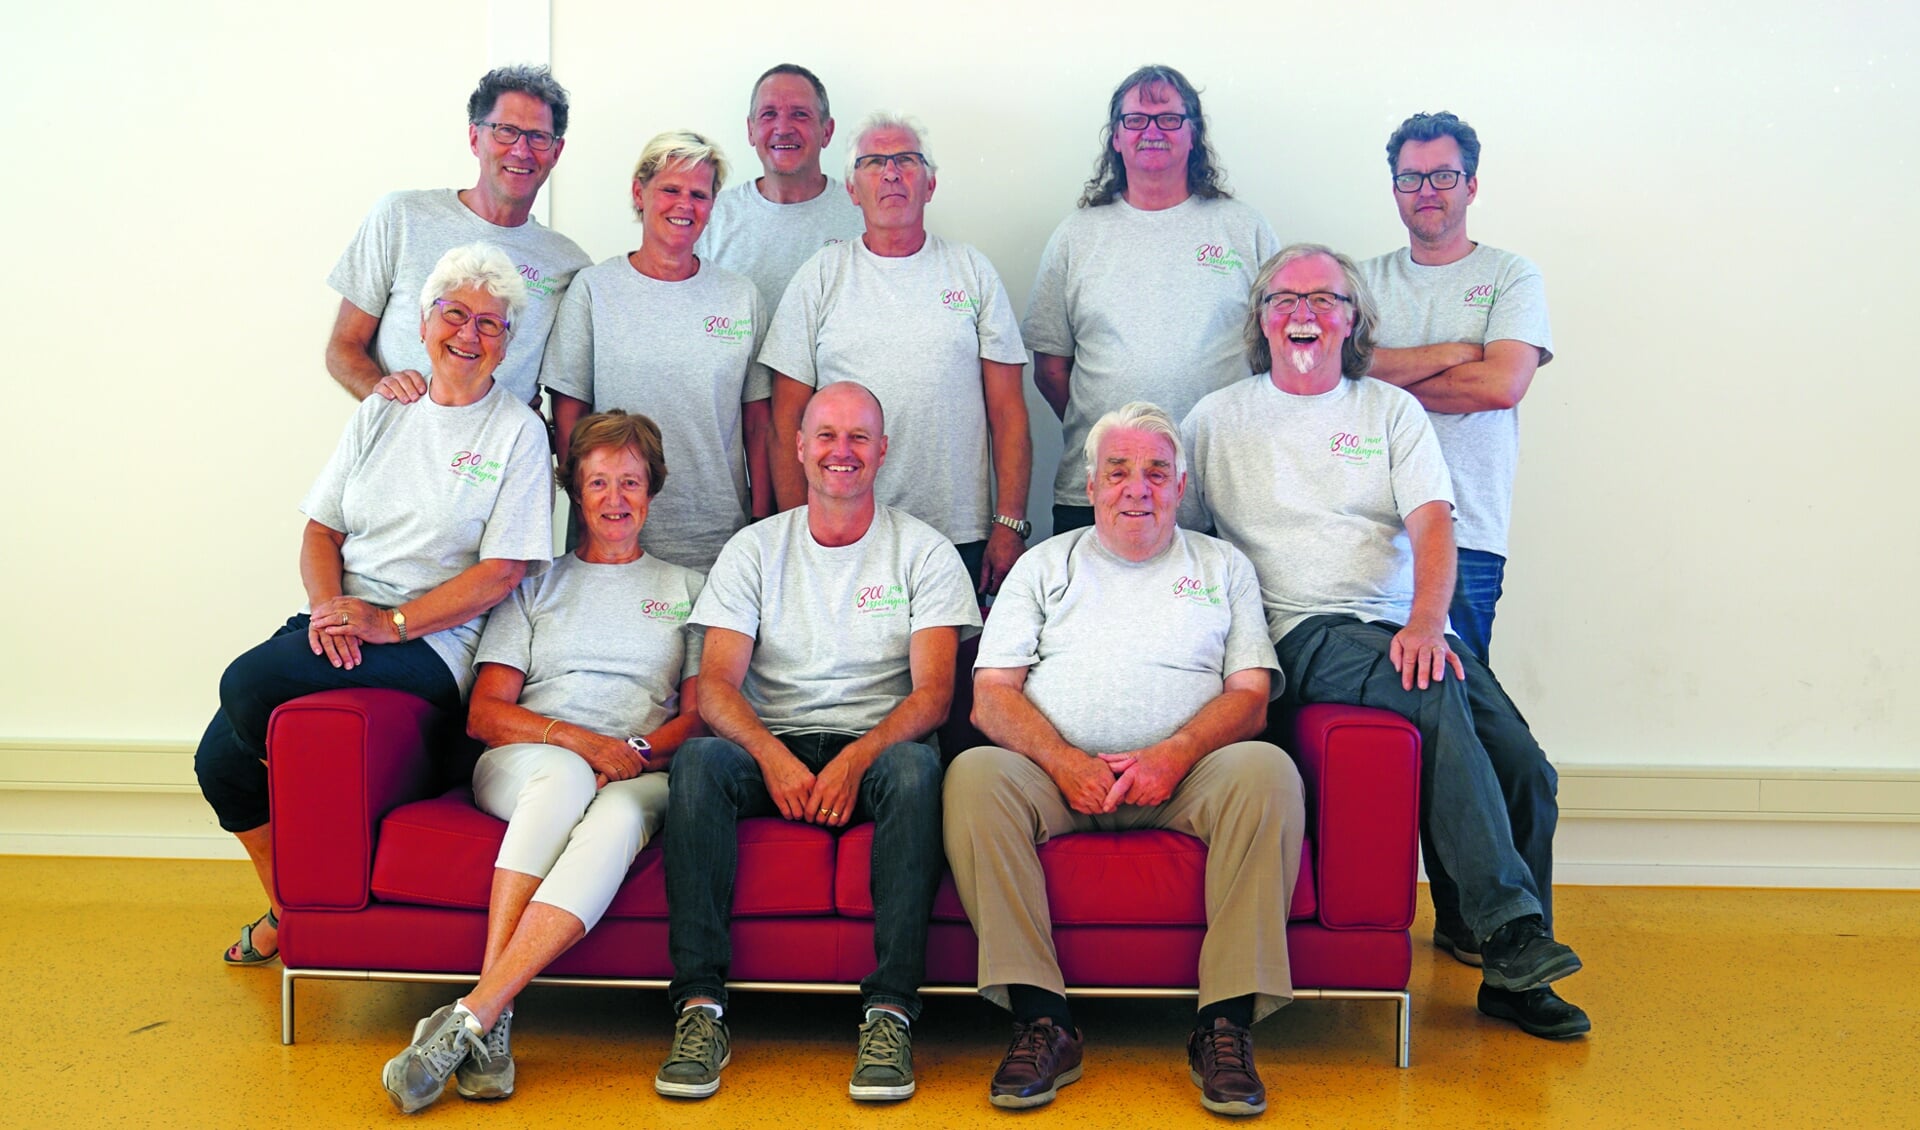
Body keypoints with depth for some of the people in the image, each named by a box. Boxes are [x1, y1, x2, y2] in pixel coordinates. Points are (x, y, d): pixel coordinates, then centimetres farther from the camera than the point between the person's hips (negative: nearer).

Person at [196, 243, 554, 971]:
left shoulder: (517, 431, -1)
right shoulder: (380, 414, 16)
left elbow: (502, 571, -8)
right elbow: (320, 530, 13)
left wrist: (389, 623, -16)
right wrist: (328, 607, -8)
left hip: (429, 645, -6)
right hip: (338, 624, 6)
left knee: (248, 686, -26)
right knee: (220, 760, -9)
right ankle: (288, 909, 16)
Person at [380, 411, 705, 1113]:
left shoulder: (684, 589, 24)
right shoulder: (536, 585, 22)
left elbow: (699, 714, 13)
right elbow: (485, 714, 9)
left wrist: (639, 752, -9)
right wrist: (578, 739, -9)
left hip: (642, 775, 0)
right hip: (523, 764, 0)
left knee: (619, 818, -38)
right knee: (565, 774, -39)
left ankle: (469, 1018, -46)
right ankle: (491, 1026, -44)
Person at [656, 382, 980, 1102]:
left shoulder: (923, 551, 7)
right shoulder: (754, 549, 11)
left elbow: (932, 694, -4)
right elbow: (715, 685, 0)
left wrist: (855, 760, -23)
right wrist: (773, 756, -21)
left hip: (876, 747, -1)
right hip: (773, 748, 2)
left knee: (916, 767, -35)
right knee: (696, 761, -30)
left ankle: (889, 1012, -36)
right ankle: (701, 1008, -32)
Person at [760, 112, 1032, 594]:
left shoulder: (973, 272, 8)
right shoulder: (820, 277, 6)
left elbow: (1008, 413, 5)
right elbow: (787, 422, 4)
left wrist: (1010, 525, -3)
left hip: (961, 537, 1)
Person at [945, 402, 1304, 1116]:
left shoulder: (1223, 566, 20)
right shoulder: (1045, 564, 20)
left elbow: (1251, 696, 8)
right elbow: (991, 695, 8)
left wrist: (1174, 755, -13)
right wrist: (1063, 762, -11)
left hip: (1182, 776, 0)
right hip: (1057, 771, 1)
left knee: (1267, 772, -32)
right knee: (974, 774, -31)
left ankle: (1227, 1022, -29)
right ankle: (1041, 1019, -30)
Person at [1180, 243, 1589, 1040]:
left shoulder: (1391, 410, 17)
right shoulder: (1219, 418, 16)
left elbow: (1432, 522, 3)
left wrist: (1425, 623, -16)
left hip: (1405, 627, 3)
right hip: (1304, 636, -3)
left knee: (1528, 770, -18)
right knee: (1436, 699, -34)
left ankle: (1514, 976, -1)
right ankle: (1508, 930, -32)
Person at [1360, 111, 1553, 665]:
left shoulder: (1512, 276, 7)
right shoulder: (1366, 278, 15)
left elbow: (1501, 385, -10)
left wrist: (1387, 376, -4)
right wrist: (1449, 353, -6)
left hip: (1465, 532, -2)